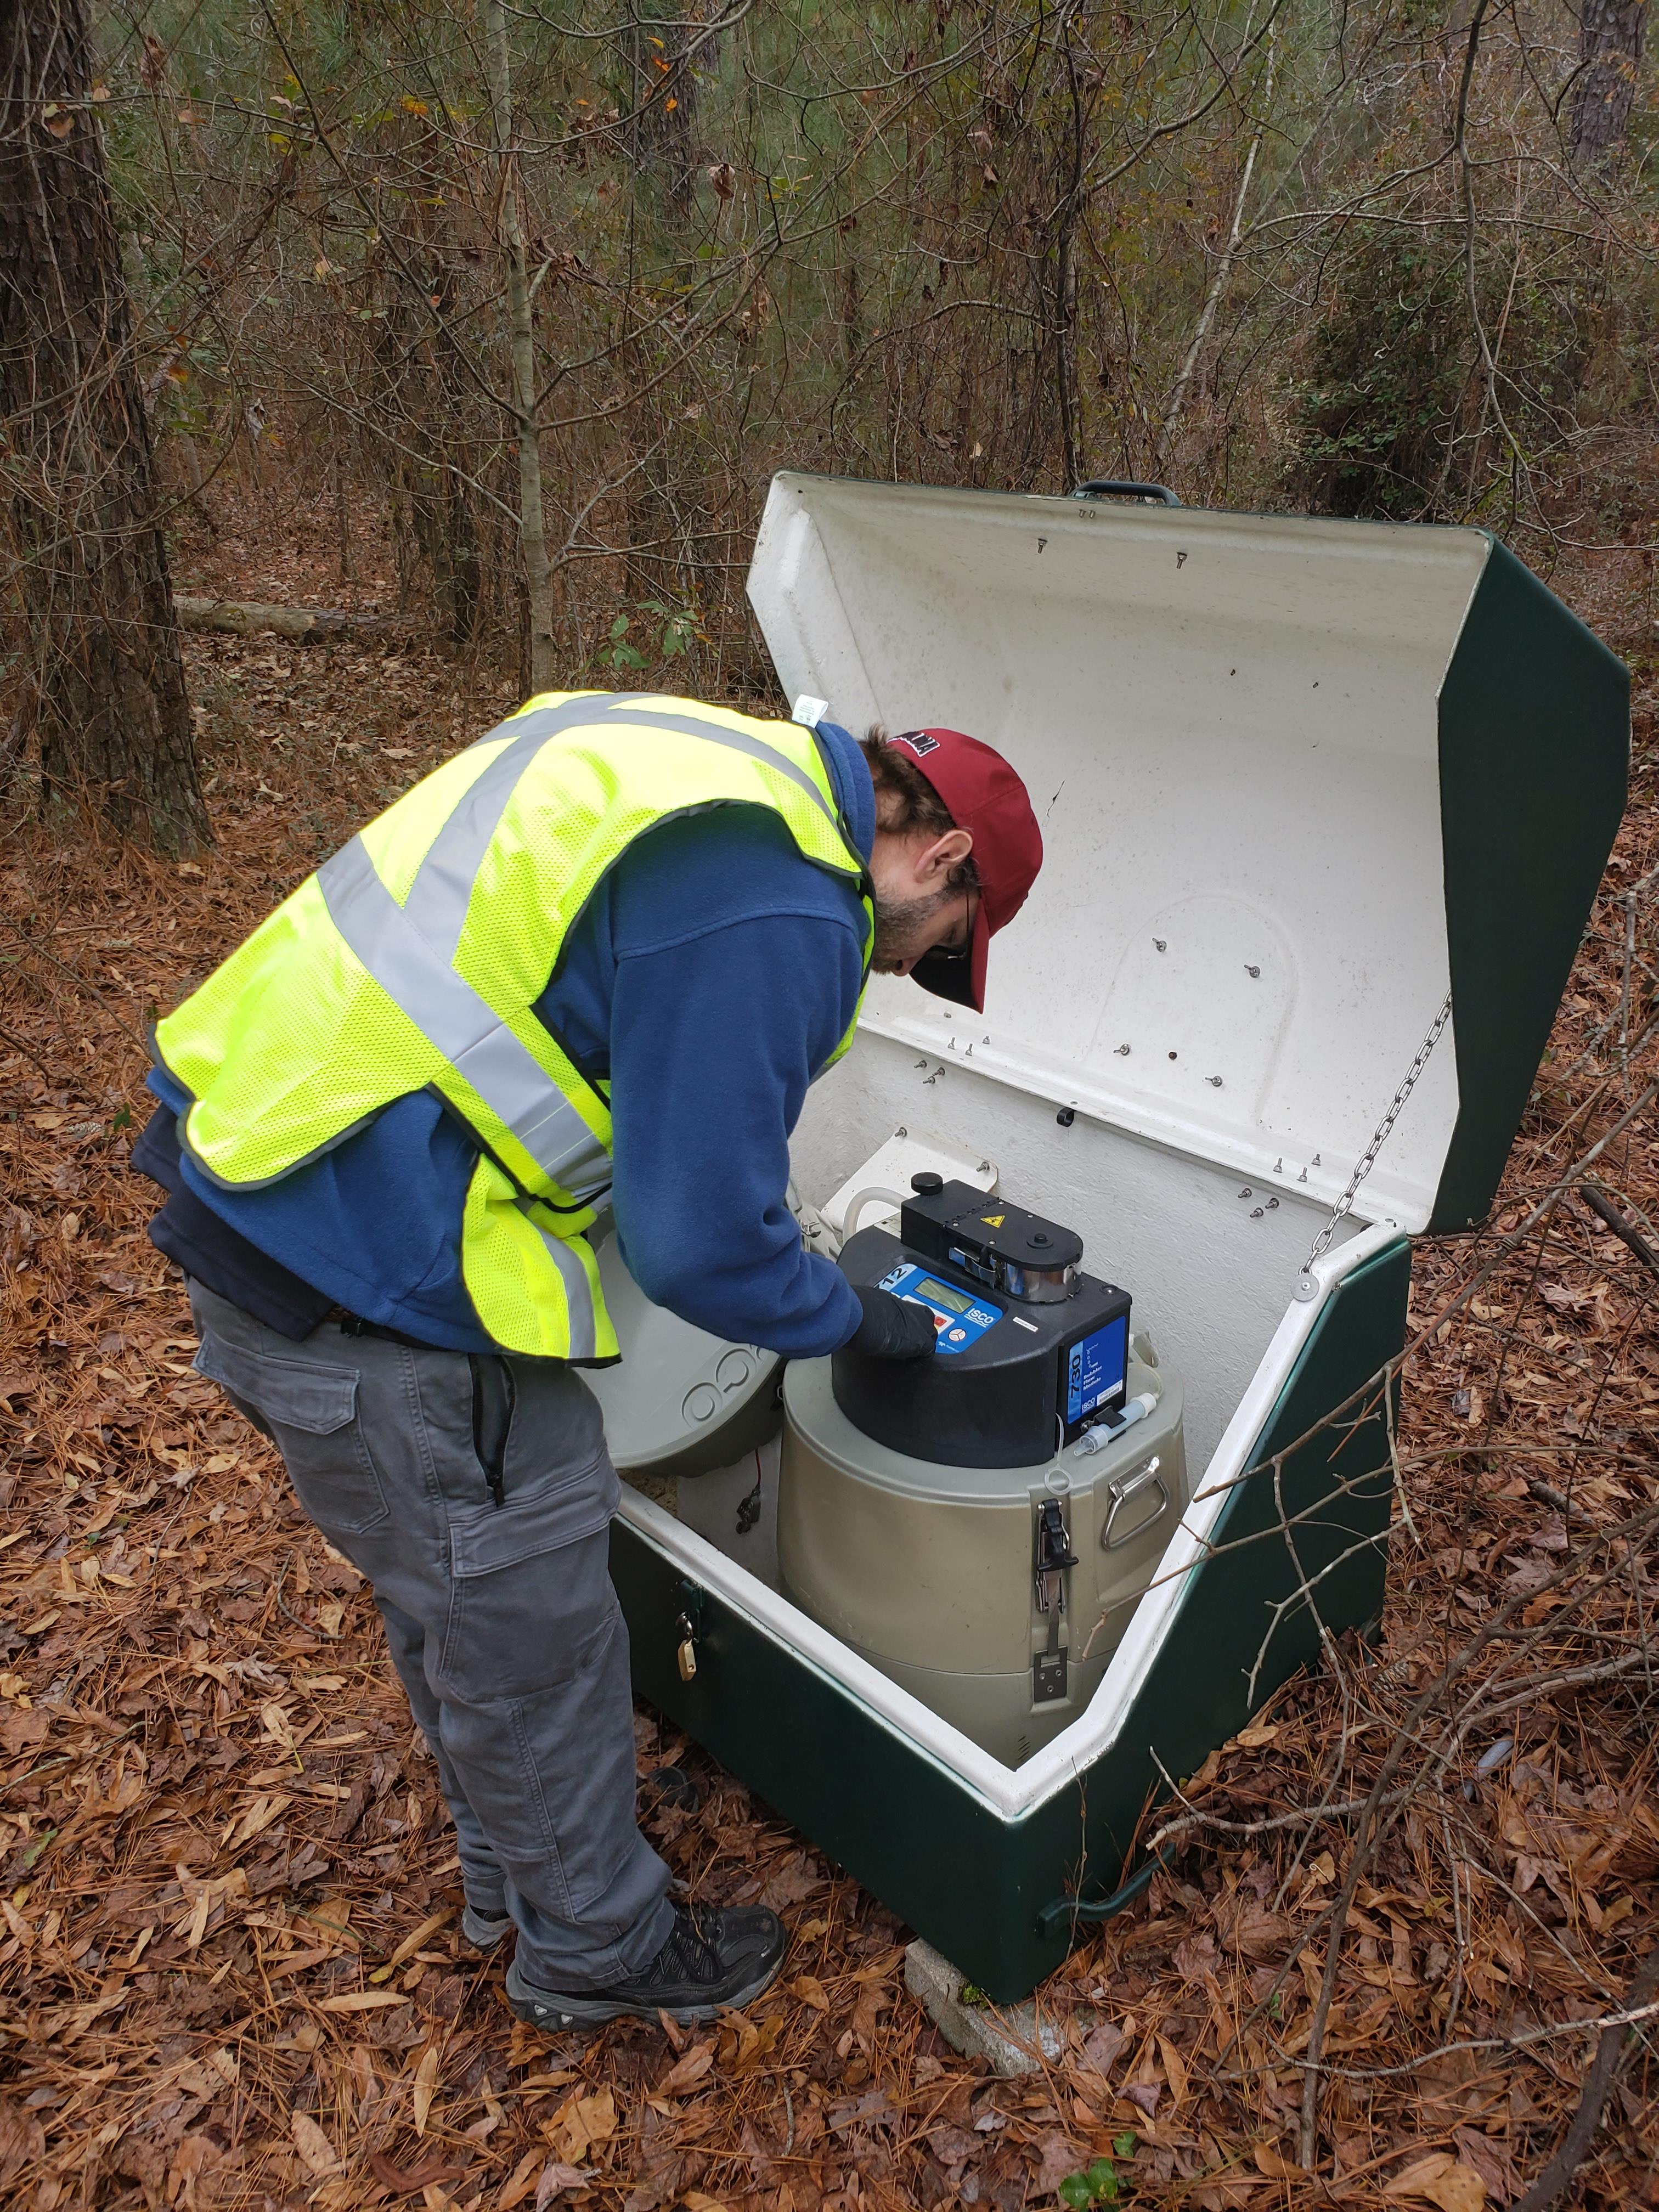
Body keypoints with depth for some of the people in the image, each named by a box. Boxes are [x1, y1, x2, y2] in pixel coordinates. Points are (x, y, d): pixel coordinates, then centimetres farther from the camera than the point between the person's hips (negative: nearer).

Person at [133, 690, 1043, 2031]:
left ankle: (511, 1870, 52)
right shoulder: (777, 911, -21)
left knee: (456, 1601, 28)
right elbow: (702, 1241, -20)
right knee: (529, 1637, 12)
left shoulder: (711, 761, 11)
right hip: (378, 1299, -10)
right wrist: (863, 1324, 0)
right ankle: (596, 1948, 40)